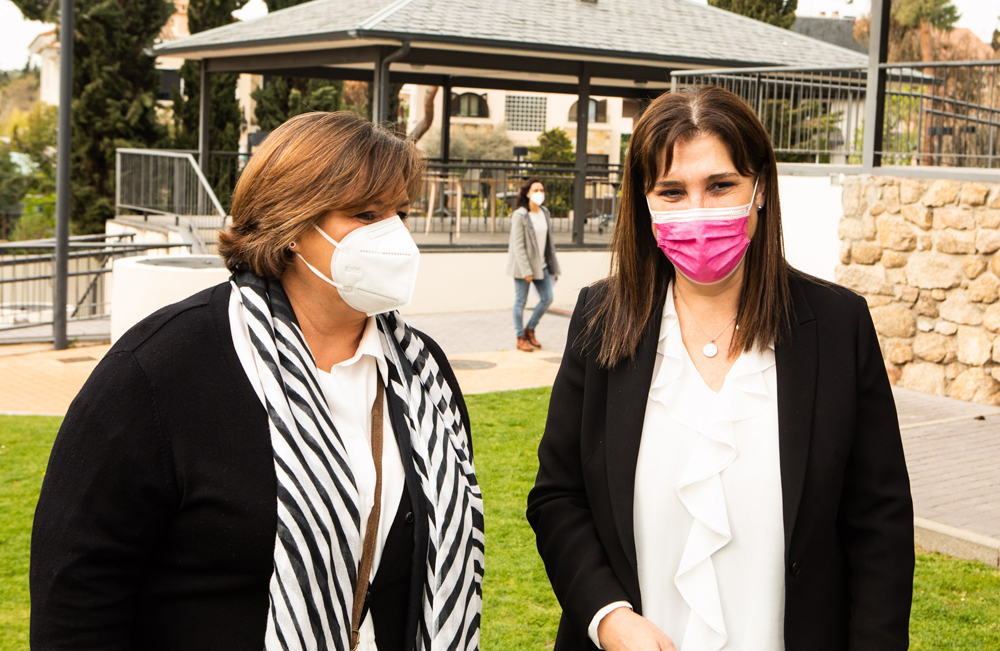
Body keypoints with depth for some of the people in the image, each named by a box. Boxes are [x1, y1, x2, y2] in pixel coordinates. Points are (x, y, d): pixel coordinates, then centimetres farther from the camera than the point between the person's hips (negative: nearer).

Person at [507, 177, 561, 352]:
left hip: (541, 264, 6)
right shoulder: (519, 216, -13)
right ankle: (520, 338, 13)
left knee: (547, 298, 5)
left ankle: (530, 329, 23)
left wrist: (552, 264, 11)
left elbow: (549, 239, 13)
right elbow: (518, 245, -16)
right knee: (521, 301, 2)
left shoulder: (545, 213, 7)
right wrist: (526, 271, -19)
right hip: (523, 265, -6)